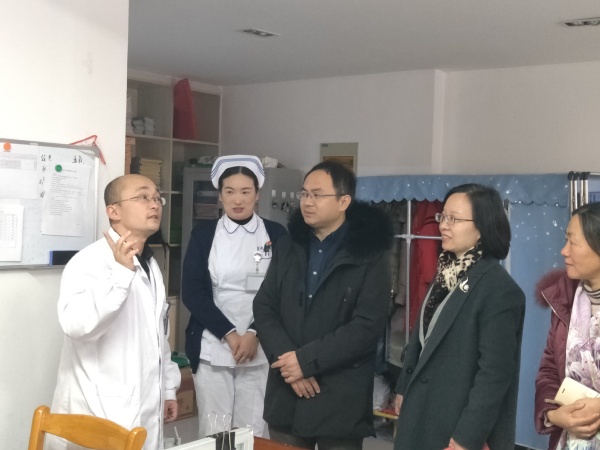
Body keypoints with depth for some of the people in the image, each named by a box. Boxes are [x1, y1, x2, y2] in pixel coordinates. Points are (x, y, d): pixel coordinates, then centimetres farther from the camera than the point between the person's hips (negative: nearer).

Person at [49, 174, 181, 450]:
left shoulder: (149, 264, 13)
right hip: (101, 415, -8)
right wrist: (121, 272, -38)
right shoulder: (91, 261, -15)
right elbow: (76, 324, -32)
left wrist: (167, 388, 21)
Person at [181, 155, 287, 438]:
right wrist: (229, 334, -10)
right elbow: (192, 292, -2)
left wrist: (254, 334, -11)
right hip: (212, 348, 0)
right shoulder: (203, 233, 4)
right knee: (212, 430, 2)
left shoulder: (275, 234, 4)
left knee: (253, 431, 1)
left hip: (260, 349, 0)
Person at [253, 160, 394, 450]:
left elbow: (368, 326, -14)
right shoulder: (288, 246, 9)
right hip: (285, 394, 4)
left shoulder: (370, 253, -7)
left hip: (340, 398, -4)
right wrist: (286, 357, -11)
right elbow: (263, 307, 5)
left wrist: (306, 360, -16)